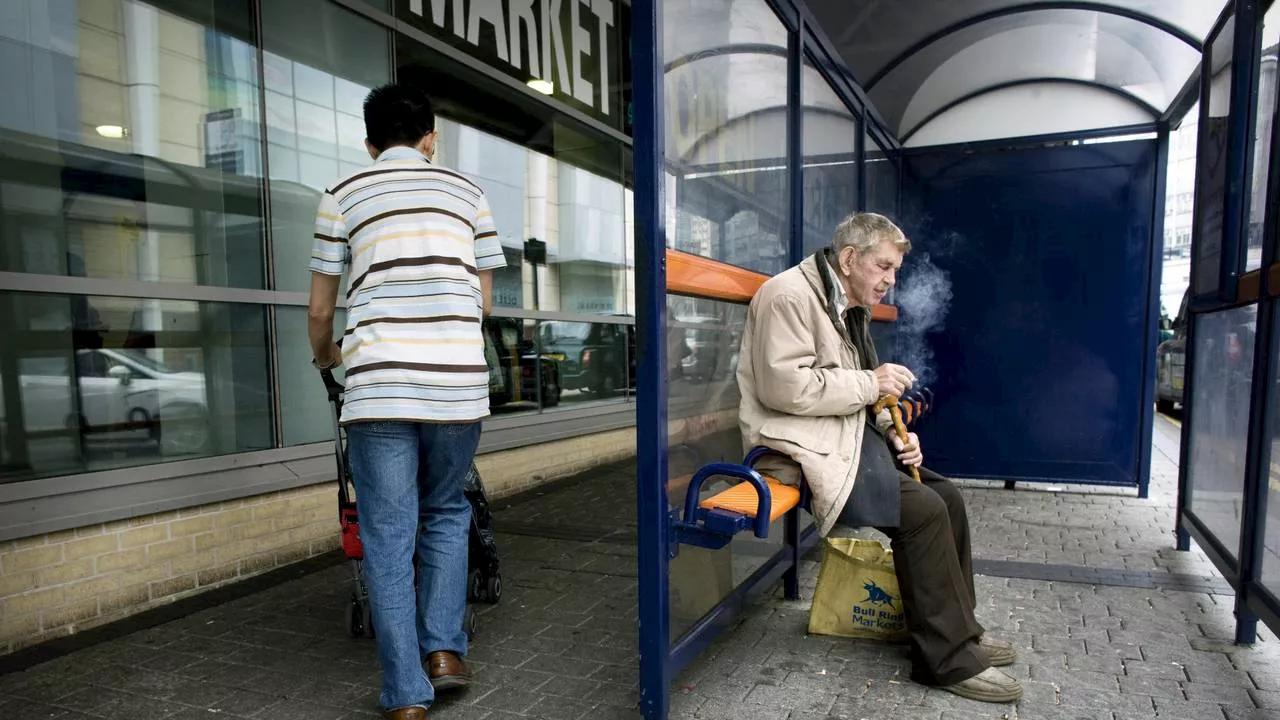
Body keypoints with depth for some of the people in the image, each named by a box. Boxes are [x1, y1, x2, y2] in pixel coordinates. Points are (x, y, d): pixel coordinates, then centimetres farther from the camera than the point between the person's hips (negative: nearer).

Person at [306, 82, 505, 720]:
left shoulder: (343, 195, 11)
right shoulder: (467, 193, 16)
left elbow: (321, 308, 13)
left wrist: (324, 355, 35)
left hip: (378, 384, -1)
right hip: (460, 380, 2)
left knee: (388, 535, 6)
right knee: (447, 512, 22)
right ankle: (444, 649, 17)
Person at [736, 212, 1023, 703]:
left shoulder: (850, 309, 18)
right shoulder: (790, 295, -13)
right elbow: (785, 387, -24)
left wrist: (893, 432, 4)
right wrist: (871, 383, -17)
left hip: (851, 438, 10)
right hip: (806, 450, -10)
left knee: (947, 496, 2)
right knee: (923, 511, -20)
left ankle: (959, 629, 17)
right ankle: (948, 659, -5)